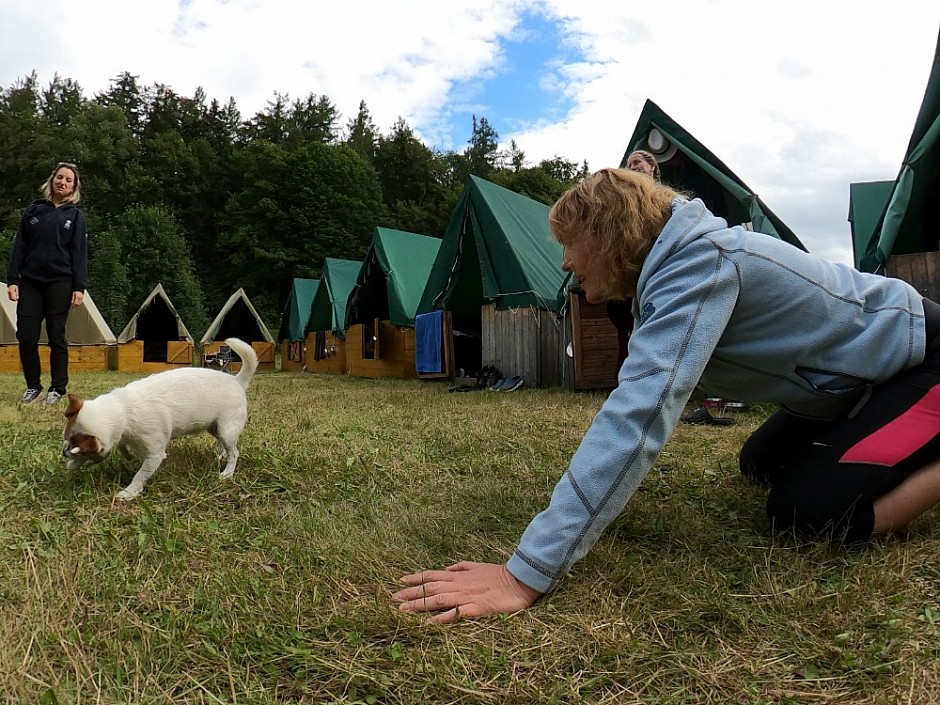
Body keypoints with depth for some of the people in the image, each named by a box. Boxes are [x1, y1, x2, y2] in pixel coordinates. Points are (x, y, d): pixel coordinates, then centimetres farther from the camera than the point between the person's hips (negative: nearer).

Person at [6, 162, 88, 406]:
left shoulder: (75, 216, 6)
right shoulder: (33, 211, 11)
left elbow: (79, 253, 0)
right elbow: (19, 246, 9)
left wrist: (79, 287, -9)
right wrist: (12, 280, 0)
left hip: (60, 282, -2)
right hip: (30, 282, 2)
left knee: (56, 337, 1)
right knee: (26, 336, 0)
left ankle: (57, 388, 11)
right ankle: (33, 386, 15)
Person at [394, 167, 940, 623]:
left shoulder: (699, 265, -34)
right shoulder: (668, 269, -4)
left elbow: (639, 412, -46)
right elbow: (643, 390, 11)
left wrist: (527, 575, -48)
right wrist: (602, 476, 11)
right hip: (858, 370, 9)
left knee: (805, 513, -22)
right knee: (762, 466, 17)